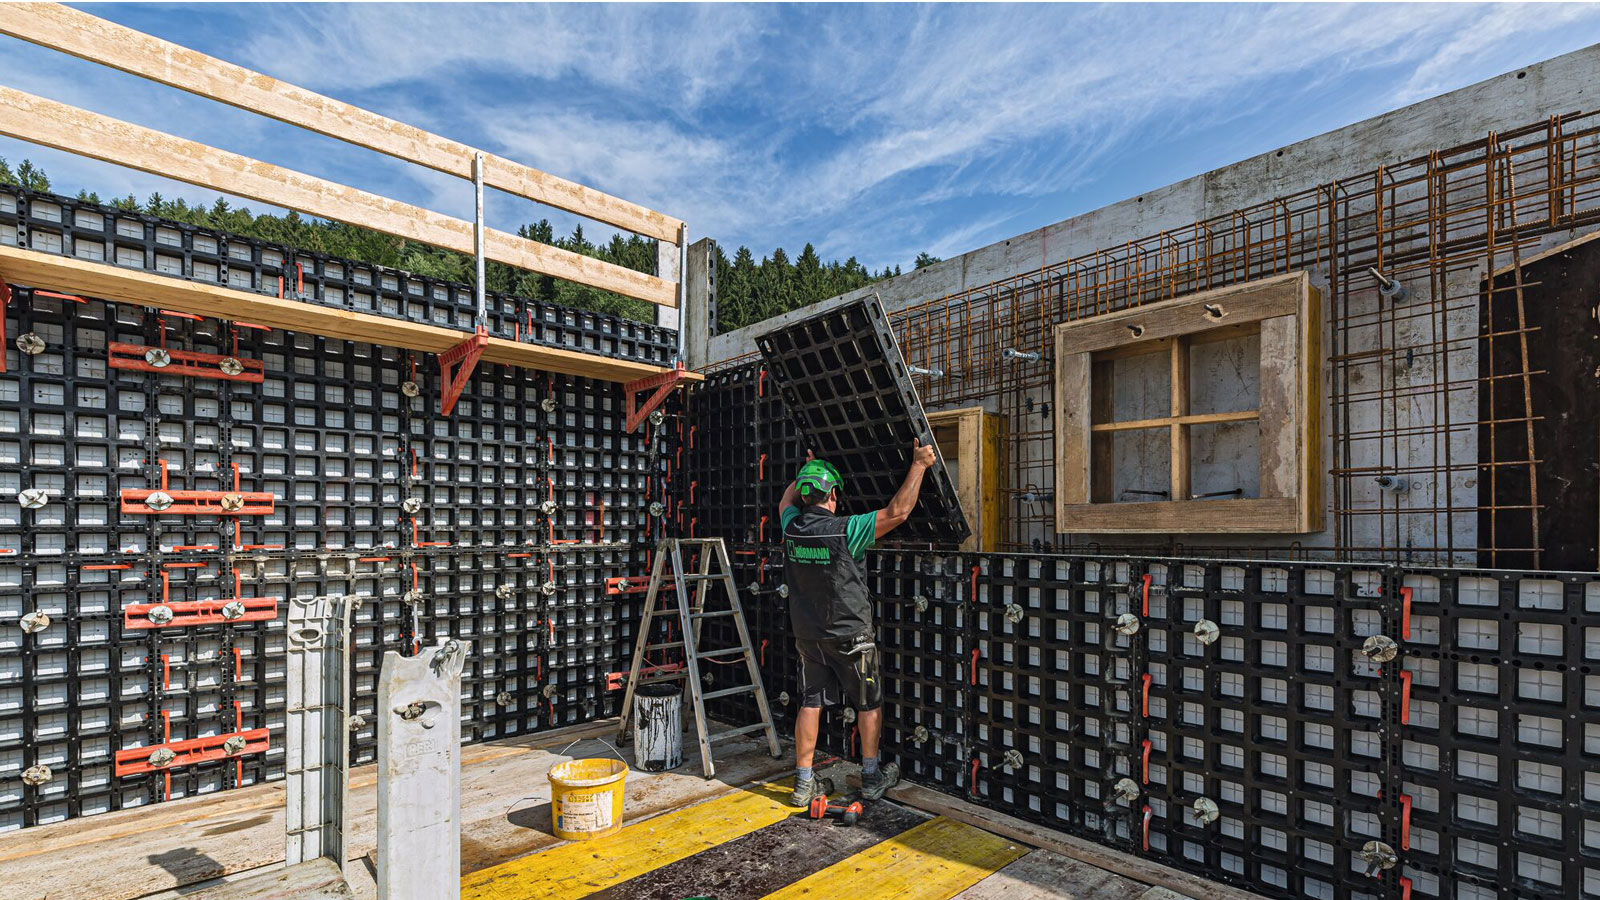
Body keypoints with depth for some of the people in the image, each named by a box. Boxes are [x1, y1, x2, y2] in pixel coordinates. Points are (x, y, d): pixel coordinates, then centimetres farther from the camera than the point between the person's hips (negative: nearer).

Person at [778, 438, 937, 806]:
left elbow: (786, 499, 18)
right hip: (849, 635, -5)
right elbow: (897, 512, -21)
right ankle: (872, 777, 26)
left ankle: (803, 783, 17)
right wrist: (919, 464, -12)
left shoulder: (792, 526, -6)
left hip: (808, 634, 5)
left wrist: (806, 469, 34)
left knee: (810, 704, 11)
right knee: (869, 704, 13)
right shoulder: (845, 531, -22)